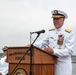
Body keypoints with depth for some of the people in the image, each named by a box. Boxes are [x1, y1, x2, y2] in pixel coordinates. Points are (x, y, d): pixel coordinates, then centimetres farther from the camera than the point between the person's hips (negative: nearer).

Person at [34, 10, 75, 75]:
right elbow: (43, 43, 15)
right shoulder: (51, 32, 11)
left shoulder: (69, 33, -6)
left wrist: (53, 51, -25)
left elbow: (69, 51, -15)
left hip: (63, 66, -5)